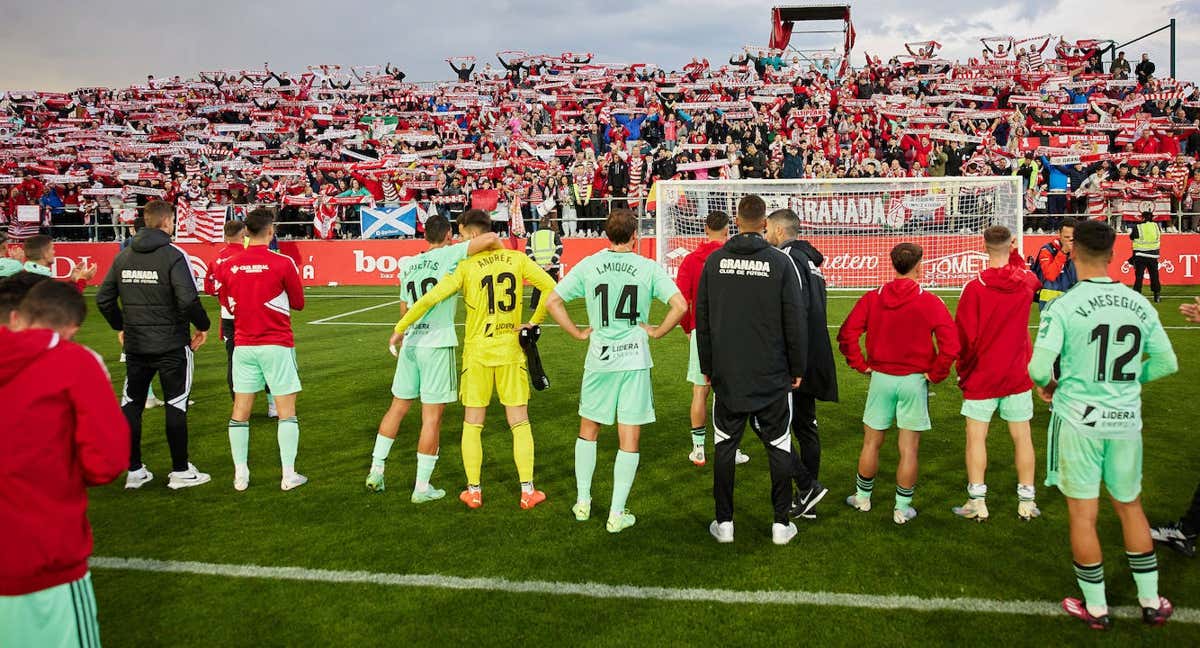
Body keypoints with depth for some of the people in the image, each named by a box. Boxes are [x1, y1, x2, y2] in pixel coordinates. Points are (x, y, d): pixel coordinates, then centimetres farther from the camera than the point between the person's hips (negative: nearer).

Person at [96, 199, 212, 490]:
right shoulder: (173, 255, -12)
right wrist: (203, 326, -5)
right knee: (176, 406, 5)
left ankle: (134, 471, 18)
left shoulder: (123, 256, 6)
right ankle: (180, 471, 10)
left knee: (131, 405, 13)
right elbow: (188, 299, -20)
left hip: (135, 345, 5)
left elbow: (103, 299, 9)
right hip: (172, 344, -5)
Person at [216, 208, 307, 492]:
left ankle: (240, 475, 14)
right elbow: (298, 303, 1)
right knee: (286, 411, 3)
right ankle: (288, 474, 3)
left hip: (243, 346, 4)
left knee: (240, 412, 10)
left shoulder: (228, 266, 2)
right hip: (276, 345, -4)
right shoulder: (283, 263, -10)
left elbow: (229, 304, 15)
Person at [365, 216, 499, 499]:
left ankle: (376, 470, 25)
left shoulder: (408, 265, 14)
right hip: (438, 343, -6)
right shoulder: (449, 255, -5)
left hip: (410, 342, 6)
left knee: (398, 406, 19)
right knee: (432, 416, 1)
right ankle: (422, 488, 7)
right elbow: (490, 238, -16)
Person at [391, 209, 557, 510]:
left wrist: (400, 328, -5)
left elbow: (430, 298, -15)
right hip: (511, 350, 2)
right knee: (520, 423, 9)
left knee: (472, 425, 11)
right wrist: (534, 322, 4)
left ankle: (474, 491, 15)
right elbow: (550, 287, -4)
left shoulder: (466, 266, -9)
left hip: (477, 352, -2)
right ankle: (527, 490, 10)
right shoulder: (517, 259, -1)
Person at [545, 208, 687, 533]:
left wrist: (578, 333, 5)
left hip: (599, 357, 2)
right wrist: (657, 332, 0)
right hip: (635, 359, -1)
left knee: (588, 430, 20)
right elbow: (680, 306, -13)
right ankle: (617, 514, 10)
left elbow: (552, 302, -3)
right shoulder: (648, 268, -6)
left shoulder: (588, 266, -2)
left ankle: (582, 501, 25)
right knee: (629, 439, 6)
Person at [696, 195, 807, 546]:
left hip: (726, 374, 2)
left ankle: (724, 522, 16)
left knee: (725, 447, 11)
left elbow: (701, 318, 4)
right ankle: (781, 523, 14)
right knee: (779, 447, 9)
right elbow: (796, 320, -5)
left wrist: (706, 366, 14)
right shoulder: (780, 262, -7)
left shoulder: (715, 260, 0)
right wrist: (798, 368, 5)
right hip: (773, 376, -1)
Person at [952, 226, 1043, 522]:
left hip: (981, 376, -4)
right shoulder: (1026, 281, -2)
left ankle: (977, 501, 6)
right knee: (1022, 436, 10)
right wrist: (1016, 254, 20)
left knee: (976, 436, 4)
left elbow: (964, 336, -13)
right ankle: (1027, 501, 16)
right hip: (1018, 375, 4)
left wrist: (963, 371, 0)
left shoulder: (975, 287, -15)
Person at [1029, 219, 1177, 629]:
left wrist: (1047, 385, 5)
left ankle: (1095, 607, 19)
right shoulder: (1139, 305, 1)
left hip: (1079, 419, -4)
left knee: (1083, 514, 7)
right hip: (1126, 420, 4)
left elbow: (1039, 368, -18)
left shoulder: (1064, 307, -14)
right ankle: (1151, 602, 30)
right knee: (1131, 507, 20)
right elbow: (1167, 362, 6)